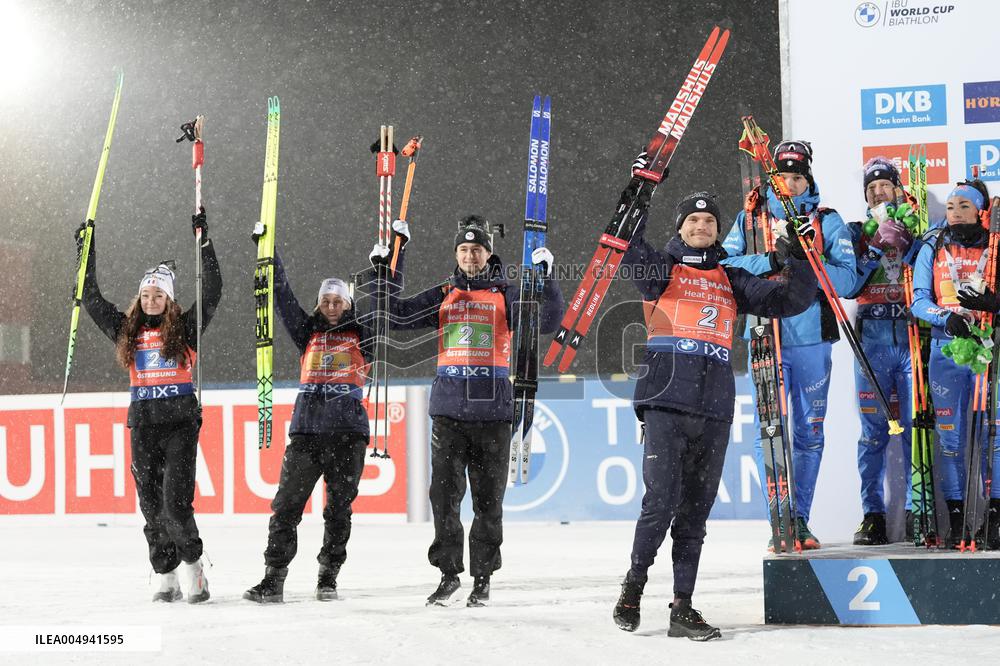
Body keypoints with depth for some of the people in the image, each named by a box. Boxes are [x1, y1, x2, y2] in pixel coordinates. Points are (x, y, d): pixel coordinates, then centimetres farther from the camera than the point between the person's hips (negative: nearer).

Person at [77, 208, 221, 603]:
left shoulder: (186, 328, 3)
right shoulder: (126, 330, 12)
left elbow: (213, 292, -5)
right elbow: (92, 300, 15)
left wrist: (204, 243, -9)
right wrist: (88, 255, 10)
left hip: (181, 422, -4)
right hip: (143, 423, 4)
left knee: (175, 502, -13)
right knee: (151, 504, 3)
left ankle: (193, 566, 5)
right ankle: (166, 579, 9)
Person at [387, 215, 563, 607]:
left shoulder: (506, 296, 7)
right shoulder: (443, 296, 14)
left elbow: (547, 321, -5)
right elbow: (395, 316, 11)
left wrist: (545, 277, -15)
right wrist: (386, 271, 4)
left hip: (493, 412, -1)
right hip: (448, 409, 1)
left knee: (488, 499, 2)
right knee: (444, 494, -5)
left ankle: (482, 577, 11)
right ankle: (449, 572, 5)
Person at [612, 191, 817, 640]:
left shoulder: (732, 281, 19)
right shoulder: (662, 270, 9)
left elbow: (792, 299, 15)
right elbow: (629, 247, -11)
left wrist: (797, 260, 0)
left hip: (715, 409, 4)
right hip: (666, 402, -4)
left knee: (695, 511, 5)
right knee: (661, 501, -12)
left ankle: (682, 607, 10)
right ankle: (633, 586, 8)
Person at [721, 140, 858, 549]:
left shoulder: (828, 221, 8)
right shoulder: (751, 218, 10)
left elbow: (849, 279, -3)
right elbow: (724, 263, -4)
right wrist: (769, 261, -18)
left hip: (812, 338, 1)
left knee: (809, 431, 6)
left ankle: (801, 519, 15)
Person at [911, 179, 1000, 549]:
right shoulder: (933, 249, 12)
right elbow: (919, 300, 5)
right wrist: (946, 318, -14)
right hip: (946, 348, 1)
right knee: (950, 435, 1)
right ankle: (956, 520, 5)